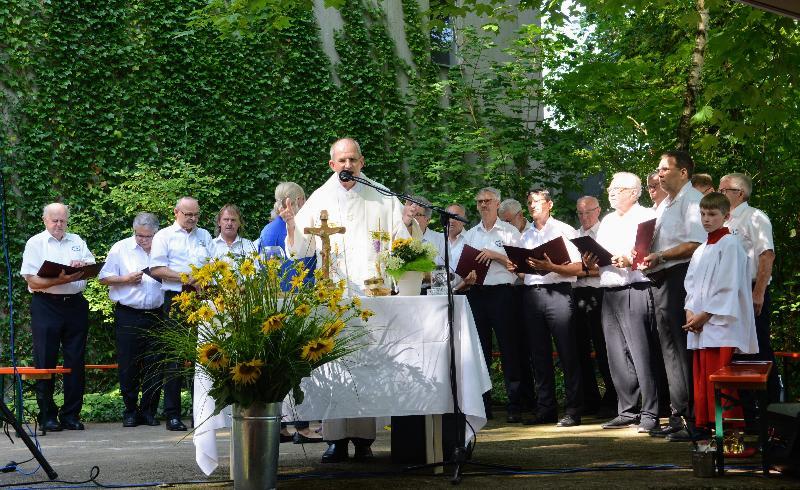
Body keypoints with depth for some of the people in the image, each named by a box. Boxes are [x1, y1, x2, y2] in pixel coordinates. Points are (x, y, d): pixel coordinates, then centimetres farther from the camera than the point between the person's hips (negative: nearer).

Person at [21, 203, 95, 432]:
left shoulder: (77, 241, 16)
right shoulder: (35, 243, 4)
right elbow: (32, 281, -6)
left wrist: (82, 266, -14)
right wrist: (60, 280, -19)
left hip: (75, 305, 3)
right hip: (46, 307, -3)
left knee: (76, 362, 3)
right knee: (45, 362, -2)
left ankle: (71, 415, 11)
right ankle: (47, 415, 6)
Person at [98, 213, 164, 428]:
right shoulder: (120, 249, 3)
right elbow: (104, 278, 3)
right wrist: (126, 279, -10)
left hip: (156, 314, 2)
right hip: (128, 315, -2)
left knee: (154, 366, 3)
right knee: (128, 365, 0)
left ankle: (149, 411, 13)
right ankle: (130, 411, 11)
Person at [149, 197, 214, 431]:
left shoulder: (204, 236, 20)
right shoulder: (164, 236, 5)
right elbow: (156, 269, -4)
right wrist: (185, 278, -11)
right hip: (175, 299, -4)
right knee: (174, 358, -4)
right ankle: (172, 414, 0)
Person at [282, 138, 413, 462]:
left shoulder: (381, 198, 11)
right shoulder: (319, 199, 11)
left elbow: (399, 243, 10)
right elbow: (301, 250, 8)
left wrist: (406, 223, -10)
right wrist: (292, 226, -11)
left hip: (371, 292, 0)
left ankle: (363, 438, 0)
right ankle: (336, 439, -2)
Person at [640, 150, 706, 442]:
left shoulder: (692, 199, -8)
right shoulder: (665, 205, 22)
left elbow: (696, 244, -20)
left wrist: (660, 257, -19)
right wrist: (645, 256, 8)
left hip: (680, 279, -10)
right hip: (661, 280, 10)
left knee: (683, 350, -10)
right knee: (670, 350, 11)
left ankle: (693, 420, -8)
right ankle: (678, 415, 17)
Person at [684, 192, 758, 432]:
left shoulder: (730, 245, -5)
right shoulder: (700, 250, 19)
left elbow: (728, 288, -11)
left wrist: (703, 316, -12)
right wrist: (690, 313, 0)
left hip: (721, 325, -7)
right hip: (698, 327, 7)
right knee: (702, 382, 7)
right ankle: (704, 424, 13)